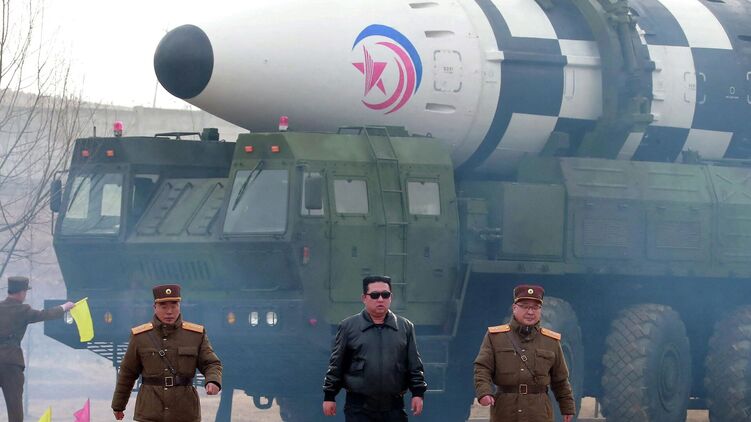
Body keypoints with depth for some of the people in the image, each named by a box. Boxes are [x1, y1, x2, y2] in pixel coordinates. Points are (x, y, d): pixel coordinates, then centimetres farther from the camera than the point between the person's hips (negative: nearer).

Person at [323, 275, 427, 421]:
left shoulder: (405, 327, 8)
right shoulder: (348, 327, 3)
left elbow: (414, 364, 10)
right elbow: (336, 364, 5)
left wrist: (418, 392, 2)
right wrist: (329, 396, 3)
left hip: (393, 407, 2)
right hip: (359, 408, -2)